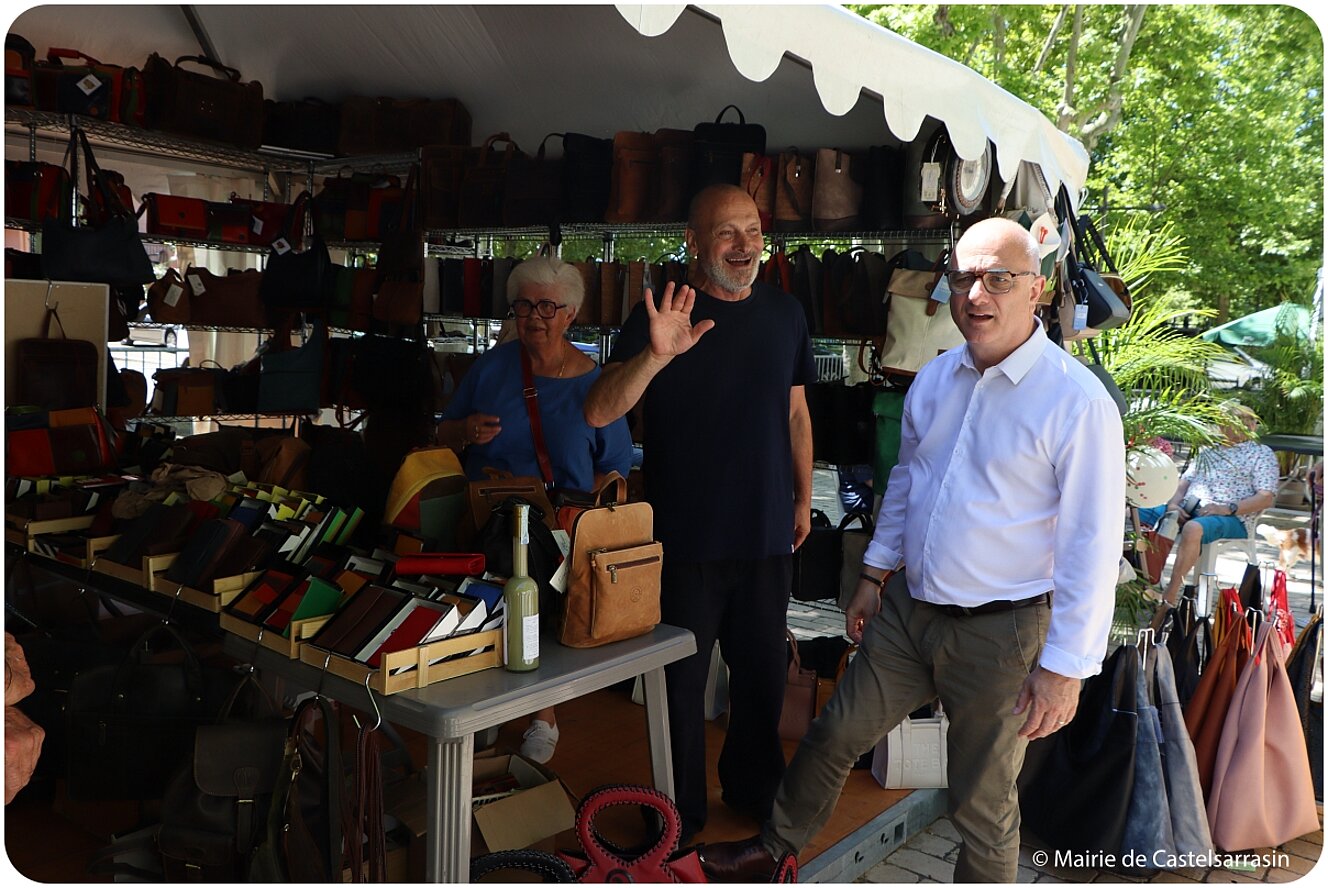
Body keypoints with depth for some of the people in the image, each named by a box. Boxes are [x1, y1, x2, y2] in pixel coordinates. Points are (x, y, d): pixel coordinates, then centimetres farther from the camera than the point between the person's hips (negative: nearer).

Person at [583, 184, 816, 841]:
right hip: (685, 534, -4)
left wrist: (803, 497, 15)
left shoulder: (784, 312, 5)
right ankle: (680, 812, 30)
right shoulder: (663, 313, -10)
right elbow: (598, 412, -20)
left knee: (763, 670, 17)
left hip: (766, 534, 4)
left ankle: (754, 787, 41)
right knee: (680, 678, 9)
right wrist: (656, 355, -36)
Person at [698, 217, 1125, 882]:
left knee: (983, 807, 12)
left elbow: (1093, 544, -17)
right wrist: (875, 573, 18)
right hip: (907, 606, 6)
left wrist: (1065, 667, -17)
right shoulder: (934, 379, 3)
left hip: (1000, 631, -6)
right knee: (834, 736, 18)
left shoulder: (1077, 401, -17)